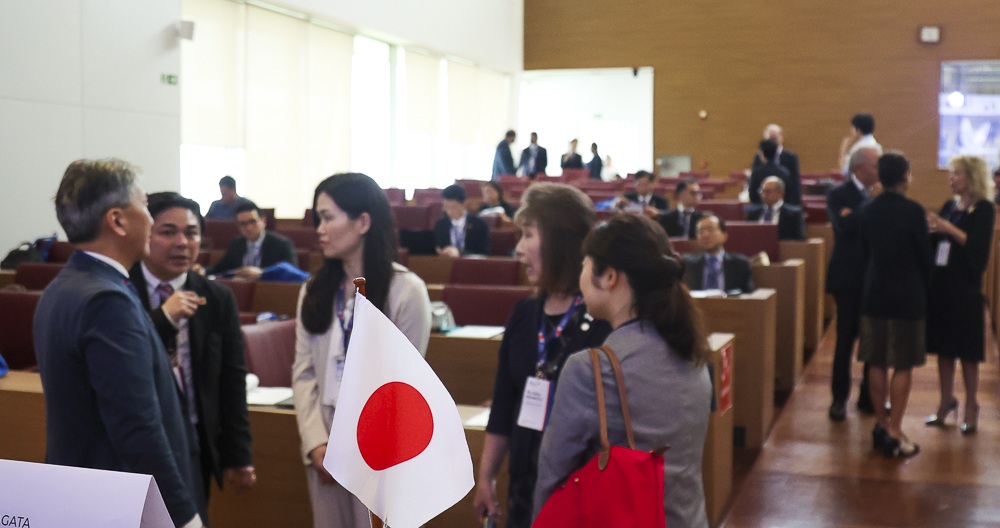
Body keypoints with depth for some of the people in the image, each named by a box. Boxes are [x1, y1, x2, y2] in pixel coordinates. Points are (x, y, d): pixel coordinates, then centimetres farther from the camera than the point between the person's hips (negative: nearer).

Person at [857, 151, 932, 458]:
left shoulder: (867, 211, 2)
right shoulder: (913, 211, -13)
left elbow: (865, 253, 7)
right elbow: (924, 255, -6)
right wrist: (924, 289, 10)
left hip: (874, 295, 5)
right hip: (907, 296, -5)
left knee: (877, 363, 11)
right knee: (903, 367, 0)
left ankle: (881, 425, 19)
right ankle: (894, 433, 1)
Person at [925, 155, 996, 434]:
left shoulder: (983, 209, -6)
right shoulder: (949, 206, 11)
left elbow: (978, 247, -16)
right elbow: (934, 243, 11)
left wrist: (948, 228, -23)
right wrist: (930, 228, -8)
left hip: (965, 288, -6)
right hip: (940, 285, 6)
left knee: (967, 349, 2)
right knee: (944, 347, 11)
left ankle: (971, 406, 14)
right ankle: (946, 401, 23)